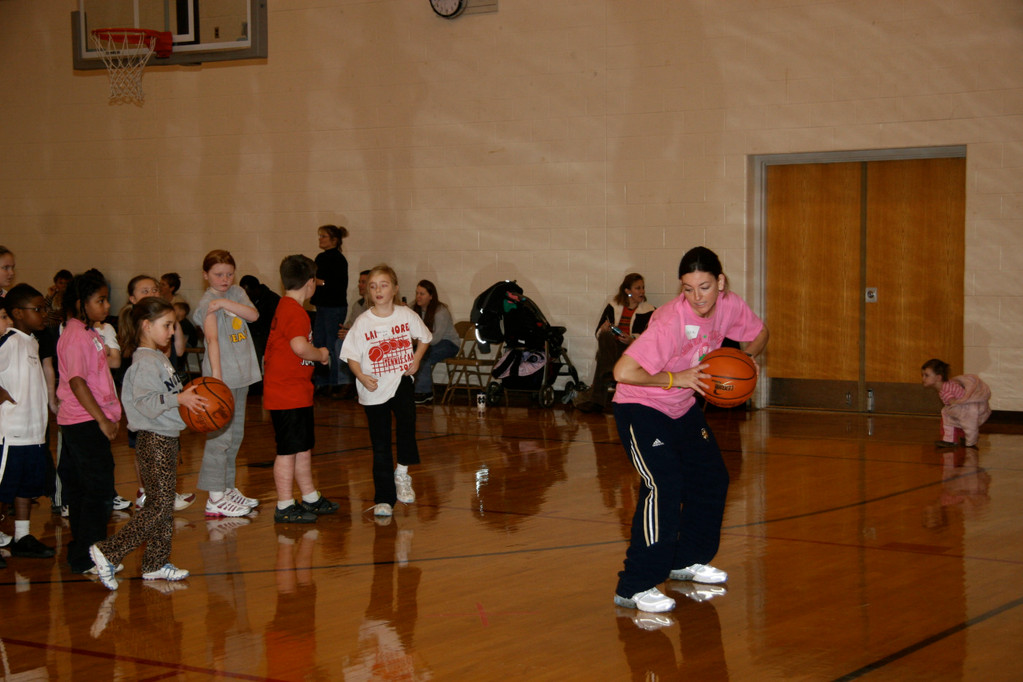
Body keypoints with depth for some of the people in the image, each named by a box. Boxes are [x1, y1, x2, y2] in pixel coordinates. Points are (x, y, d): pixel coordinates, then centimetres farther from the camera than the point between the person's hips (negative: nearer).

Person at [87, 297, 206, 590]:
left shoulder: (159, 358, 15)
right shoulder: (145, 362, -16)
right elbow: (146, 403, -26)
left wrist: (188, 398, 13)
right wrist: (179, 398, -28)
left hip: (167, 439, 10)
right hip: (154, 442, -10)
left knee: (164, 504, 12)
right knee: (158, 506, -10)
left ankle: (156, 564, 18)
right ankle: (108, 552, -8)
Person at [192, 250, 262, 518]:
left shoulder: (236, 292, 11)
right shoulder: (208, 302, -11)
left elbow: (253, 314, -6)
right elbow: (212, 338, -24)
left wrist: (226, 303, -18)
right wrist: (216, 374, -34)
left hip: (242, 375, 8)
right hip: (222, 376, -8)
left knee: (236, 435, 15)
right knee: (220, 436, -8)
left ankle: (228, 488, 25)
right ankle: (215, 498, -7)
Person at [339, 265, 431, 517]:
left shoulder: (406, 315, -1)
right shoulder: (363, 322, -5)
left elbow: (425, 338, 16)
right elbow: (351, 356, -1)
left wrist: (416, 359, 1)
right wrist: (361, 376, -18)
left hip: (400, 382, 0)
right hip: (373, 389, 0)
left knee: (406, 420, -28)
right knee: (380, 447, 4)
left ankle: (402, 473, -7)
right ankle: (383, 499, 12)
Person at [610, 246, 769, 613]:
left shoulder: (728, 306, -12)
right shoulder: (671, 321, -33)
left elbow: (759, 334, 10)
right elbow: (623, 371, -38)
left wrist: (744, 359, -10)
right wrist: (676, 379, -30)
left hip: (682, 408, 8)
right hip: (640, 408, -8)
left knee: (712, 480, 13)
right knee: (663, 487, -21)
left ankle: (687, 560, 33)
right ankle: (634, 588, -18)